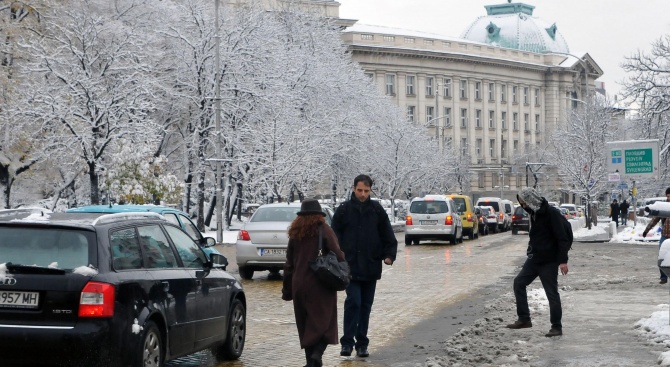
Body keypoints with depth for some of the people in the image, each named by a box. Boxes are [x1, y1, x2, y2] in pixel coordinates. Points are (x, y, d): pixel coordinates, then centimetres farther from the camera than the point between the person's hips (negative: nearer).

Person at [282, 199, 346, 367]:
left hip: (299, 285, 5)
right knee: (325, 323, 0)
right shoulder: (324, 230, -6)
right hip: (320, 286, -4)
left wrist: (287, 289, 18)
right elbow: (338, 255, -15)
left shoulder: (294, 233, 9)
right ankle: (317, 353, -20)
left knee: (306, 326, 14)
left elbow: (289, 264, 12)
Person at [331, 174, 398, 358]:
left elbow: (388, 235, 7)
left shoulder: (377, 210, 4)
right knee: (353, 302, -11)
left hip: (371, 267, 3)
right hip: (350, 266, -2)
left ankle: (362, 343, 16)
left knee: (366, 306, 8)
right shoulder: (344, 210, -2)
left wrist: (389, 255, -4)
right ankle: (347, 342, -5)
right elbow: (335, 236, 1)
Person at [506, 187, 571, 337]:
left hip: (549, 261, -9)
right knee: (519, 282, 2)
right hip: (534, 259, 9)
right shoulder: (534, 213, 10)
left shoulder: (551, 213, -17)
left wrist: (563, 260, -23)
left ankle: (557, 327, 7)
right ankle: (524, 319, 6)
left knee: (552, 293, -2)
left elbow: (562, 238, -20)